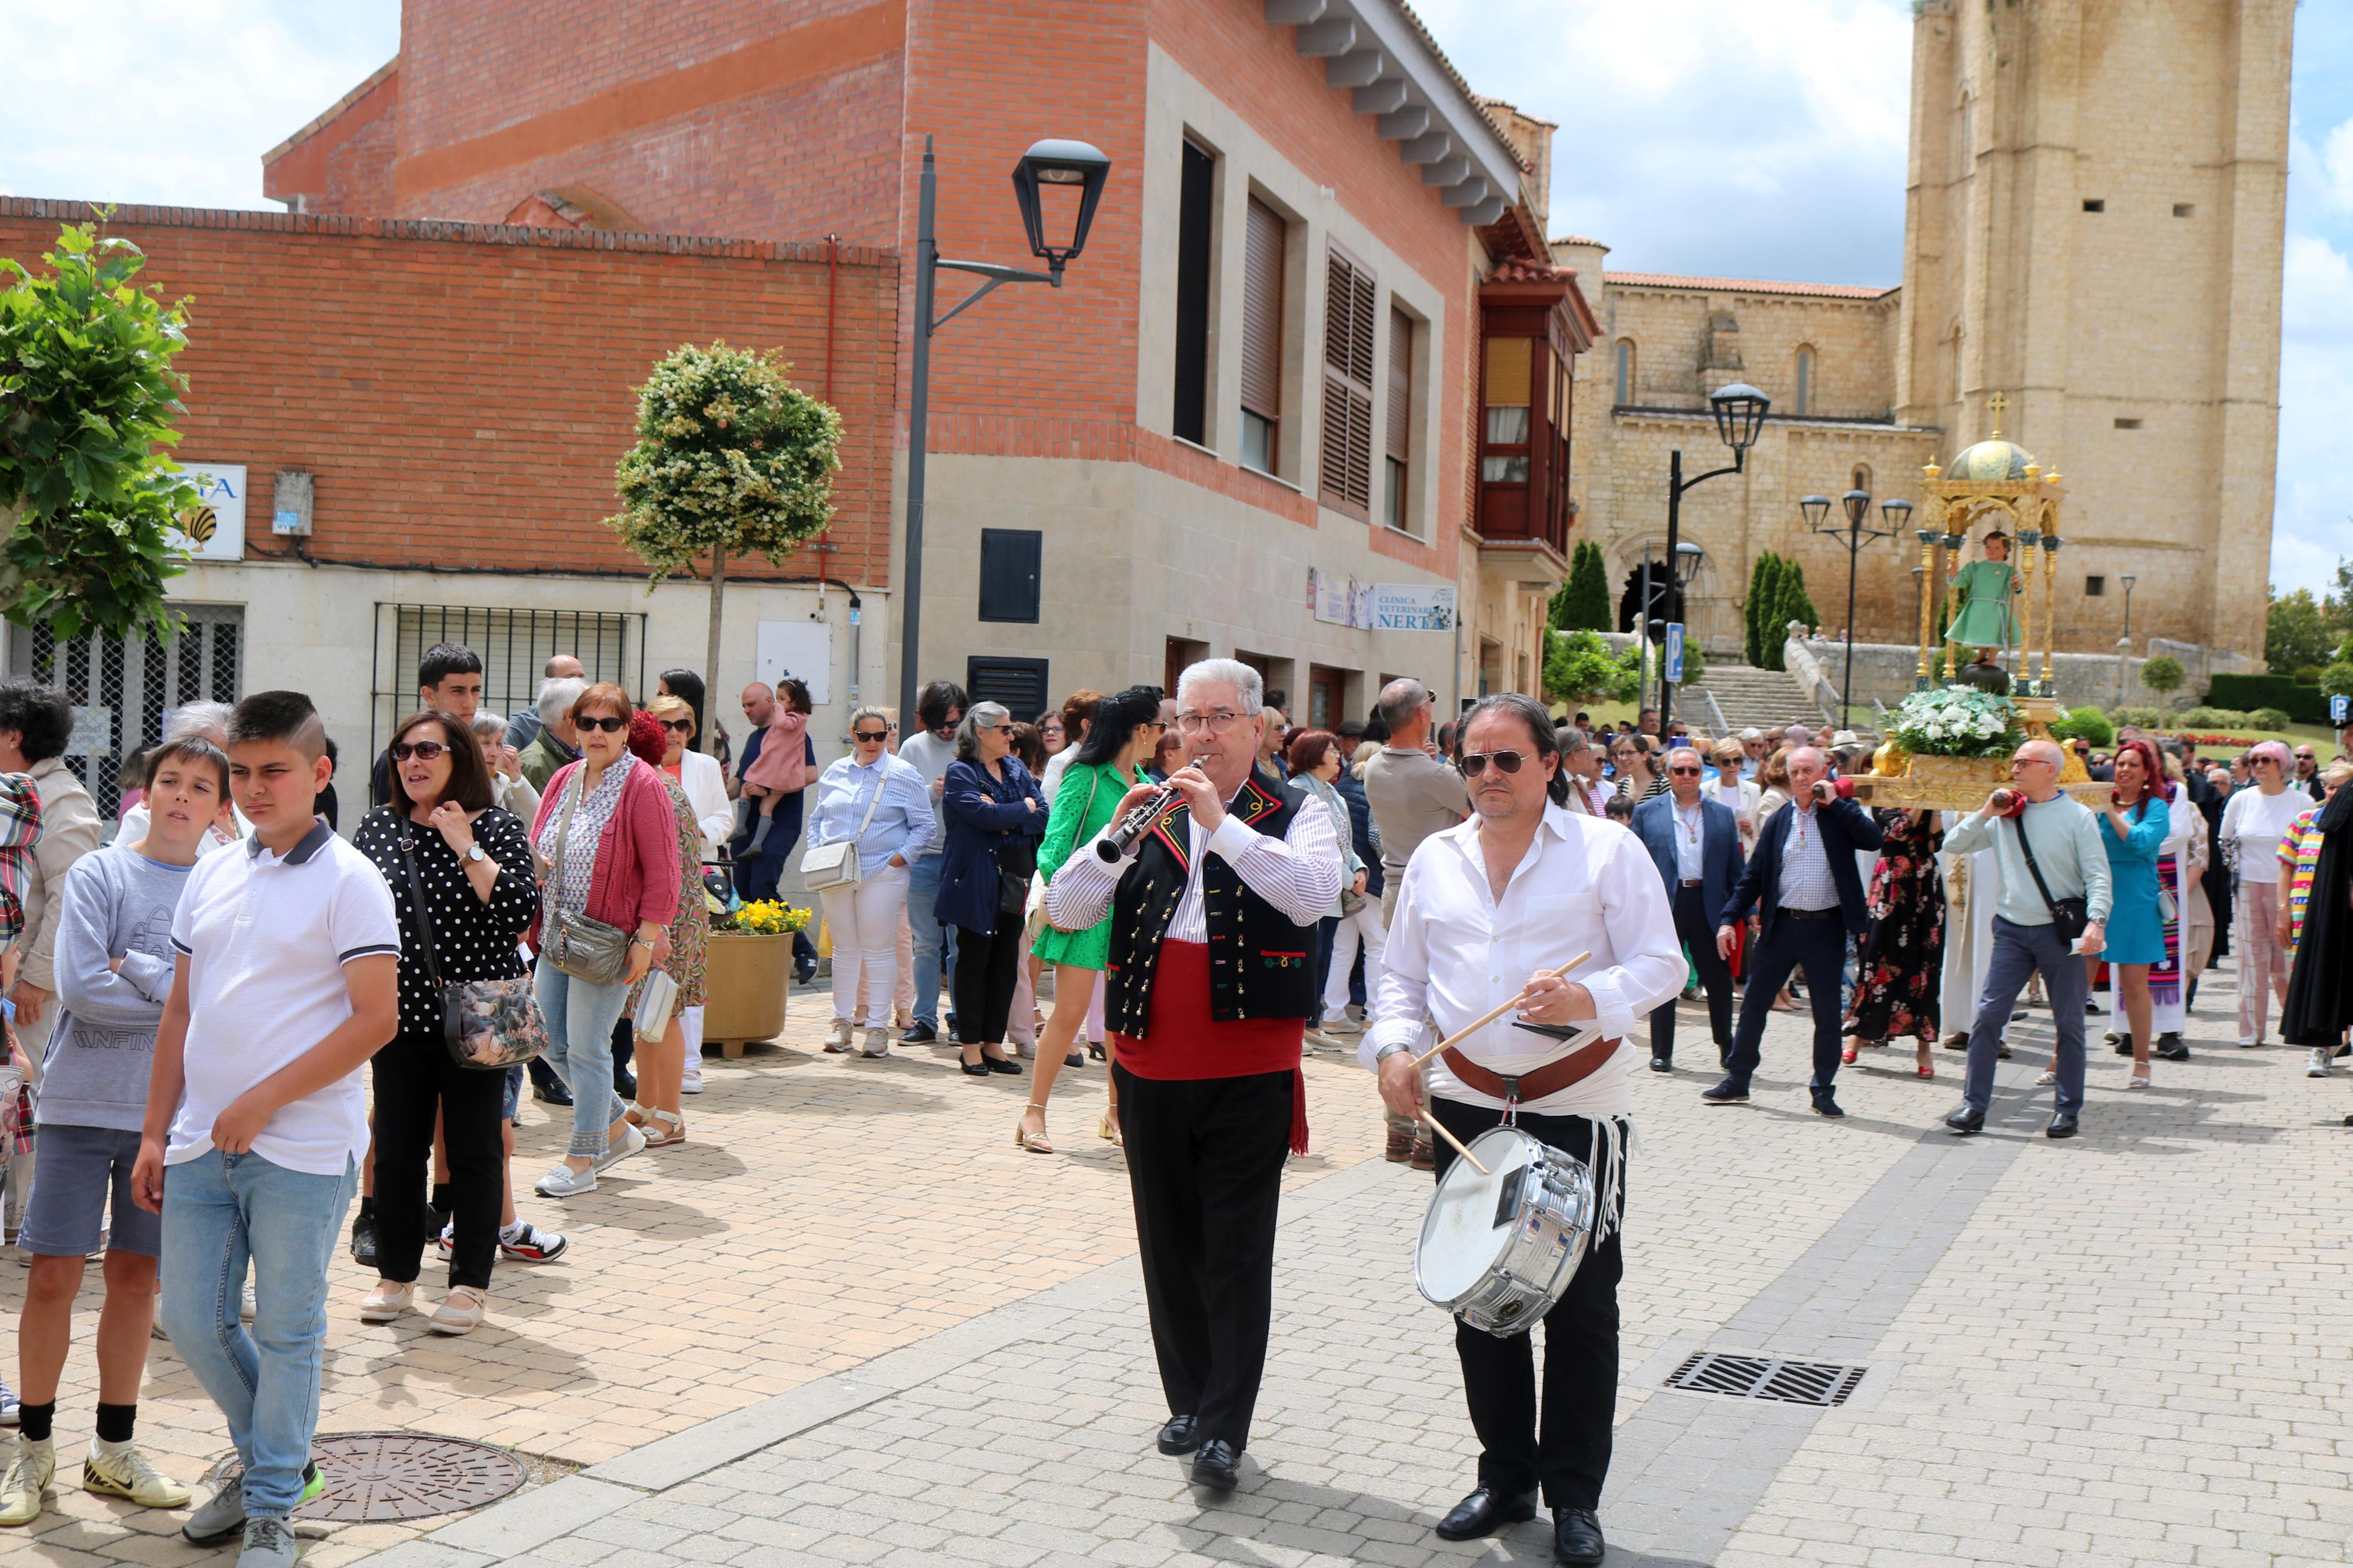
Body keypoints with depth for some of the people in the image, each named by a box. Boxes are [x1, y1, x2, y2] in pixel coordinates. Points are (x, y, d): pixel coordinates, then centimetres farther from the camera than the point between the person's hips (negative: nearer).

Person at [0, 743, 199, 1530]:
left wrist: (137, 972, -13)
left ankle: (114, 1450, 22)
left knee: (136, 1275, 10)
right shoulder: (97, 873, -3)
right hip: (82, 1101, -2)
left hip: (169, 1108, 2)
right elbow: (80, 984, -14)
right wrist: (180, 994, -9)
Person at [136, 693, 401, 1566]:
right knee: (192, 1322, 12)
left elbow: (377, 1018, -14)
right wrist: (155, 1131, 11)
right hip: (201, 1145, 6)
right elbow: (182, 1011, 15)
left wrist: (263, 1102, -15)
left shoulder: (347, 881, -9)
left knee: (287, 1329, 5)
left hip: (301, 1150, -6)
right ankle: (271, 1459, 34)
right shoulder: (211, 876, 11)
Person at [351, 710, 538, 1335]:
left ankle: (470, 1284, 15)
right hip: (402, 1015, 3)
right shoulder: (378, 828, 6)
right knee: (396, 1149, 8)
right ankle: (395, 1276, 23)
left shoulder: (497, 827, -4)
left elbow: (521, 913, -17)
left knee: (474, 1152, 4)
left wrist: (466, 846, -19)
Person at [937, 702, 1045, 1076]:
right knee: (974, 960, 0)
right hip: (978, 879, -6)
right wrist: (1024, 808, -5)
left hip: (1016, 876, 6)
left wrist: (1003, 815, -11)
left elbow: (1042, 816, 4)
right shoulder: (960, 772, -4)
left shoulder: (1016, 768, 14)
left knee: (1006, 961, 6)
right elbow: (984, 815, -19)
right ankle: (971, 1045, 7)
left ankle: (994, 1042, 14)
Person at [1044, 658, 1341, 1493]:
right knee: (1169, 1245, 13)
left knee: (1236, 1253, -3)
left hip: (1250, 1070, -4)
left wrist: (1222, 824, -24)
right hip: (1151, 1065, 4)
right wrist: (1118, 838, -15)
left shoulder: (1297, 817, 2)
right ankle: (1188, 1401, 27)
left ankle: (1225, 1429, 1)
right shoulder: (1150, 815, 12)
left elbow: (1311, 893, -21)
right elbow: (1064, 910, 1)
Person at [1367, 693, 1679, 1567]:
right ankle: (1505, 1476, 25)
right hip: (1466, 1106, 4)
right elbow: (1403, 976, 15)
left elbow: (1662, 966, -5)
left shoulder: (1607, 850, -2)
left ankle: (1574, 1496, 14)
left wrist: (1589, 1000, -23)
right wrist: (1393, 1045, -3)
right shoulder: (1435, 859, 11)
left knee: (1581, 1304, 1)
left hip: (1578, 1107, -4)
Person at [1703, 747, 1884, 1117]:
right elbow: (1753, 875, 8)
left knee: (1828, 1015, 4)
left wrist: (1836, 802, -16)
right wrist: (1729, 919, 0)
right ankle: (1737, 1081, 17)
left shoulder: (1841, 813, 0)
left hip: (1826, 929, -3)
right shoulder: (1778, 821, 7)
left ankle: (1823, 1092, 16)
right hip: (1781, 925, 3)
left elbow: (1873, 839, -19)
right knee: (1753, 1005, 6)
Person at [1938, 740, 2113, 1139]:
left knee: (2069, 1023, 4)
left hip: (2060, 931, -3)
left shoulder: (2077, 816, -3)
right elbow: (1953, 845, 9)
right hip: (2012, 930, 3)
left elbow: (2098, 876, -7)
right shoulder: (2004, 814, 7)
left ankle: (2067, 1109, 14)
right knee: (1988, 1016, -4)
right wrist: (1985, 814, -3)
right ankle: (1974, 1106, 1)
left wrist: (2097, 920, -21)